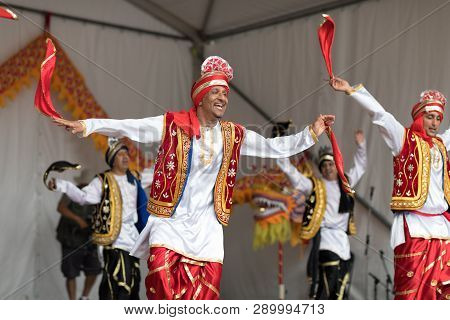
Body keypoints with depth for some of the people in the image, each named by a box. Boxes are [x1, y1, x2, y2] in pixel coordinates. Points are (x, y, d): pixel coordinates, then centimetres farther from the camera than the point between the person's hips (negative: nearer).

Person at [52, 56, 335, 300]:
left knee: (208, 281, -2)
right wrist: (86, 125, -21)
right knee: (162, 273, -20)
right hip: (170, 218, -3)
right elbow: (128, 127, -11)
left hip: (206, 224, 3)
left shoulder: (234, 135, 6)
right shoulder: (172, 125, -4)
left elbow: (276, 147, 11)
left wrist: (312, 132, 3)